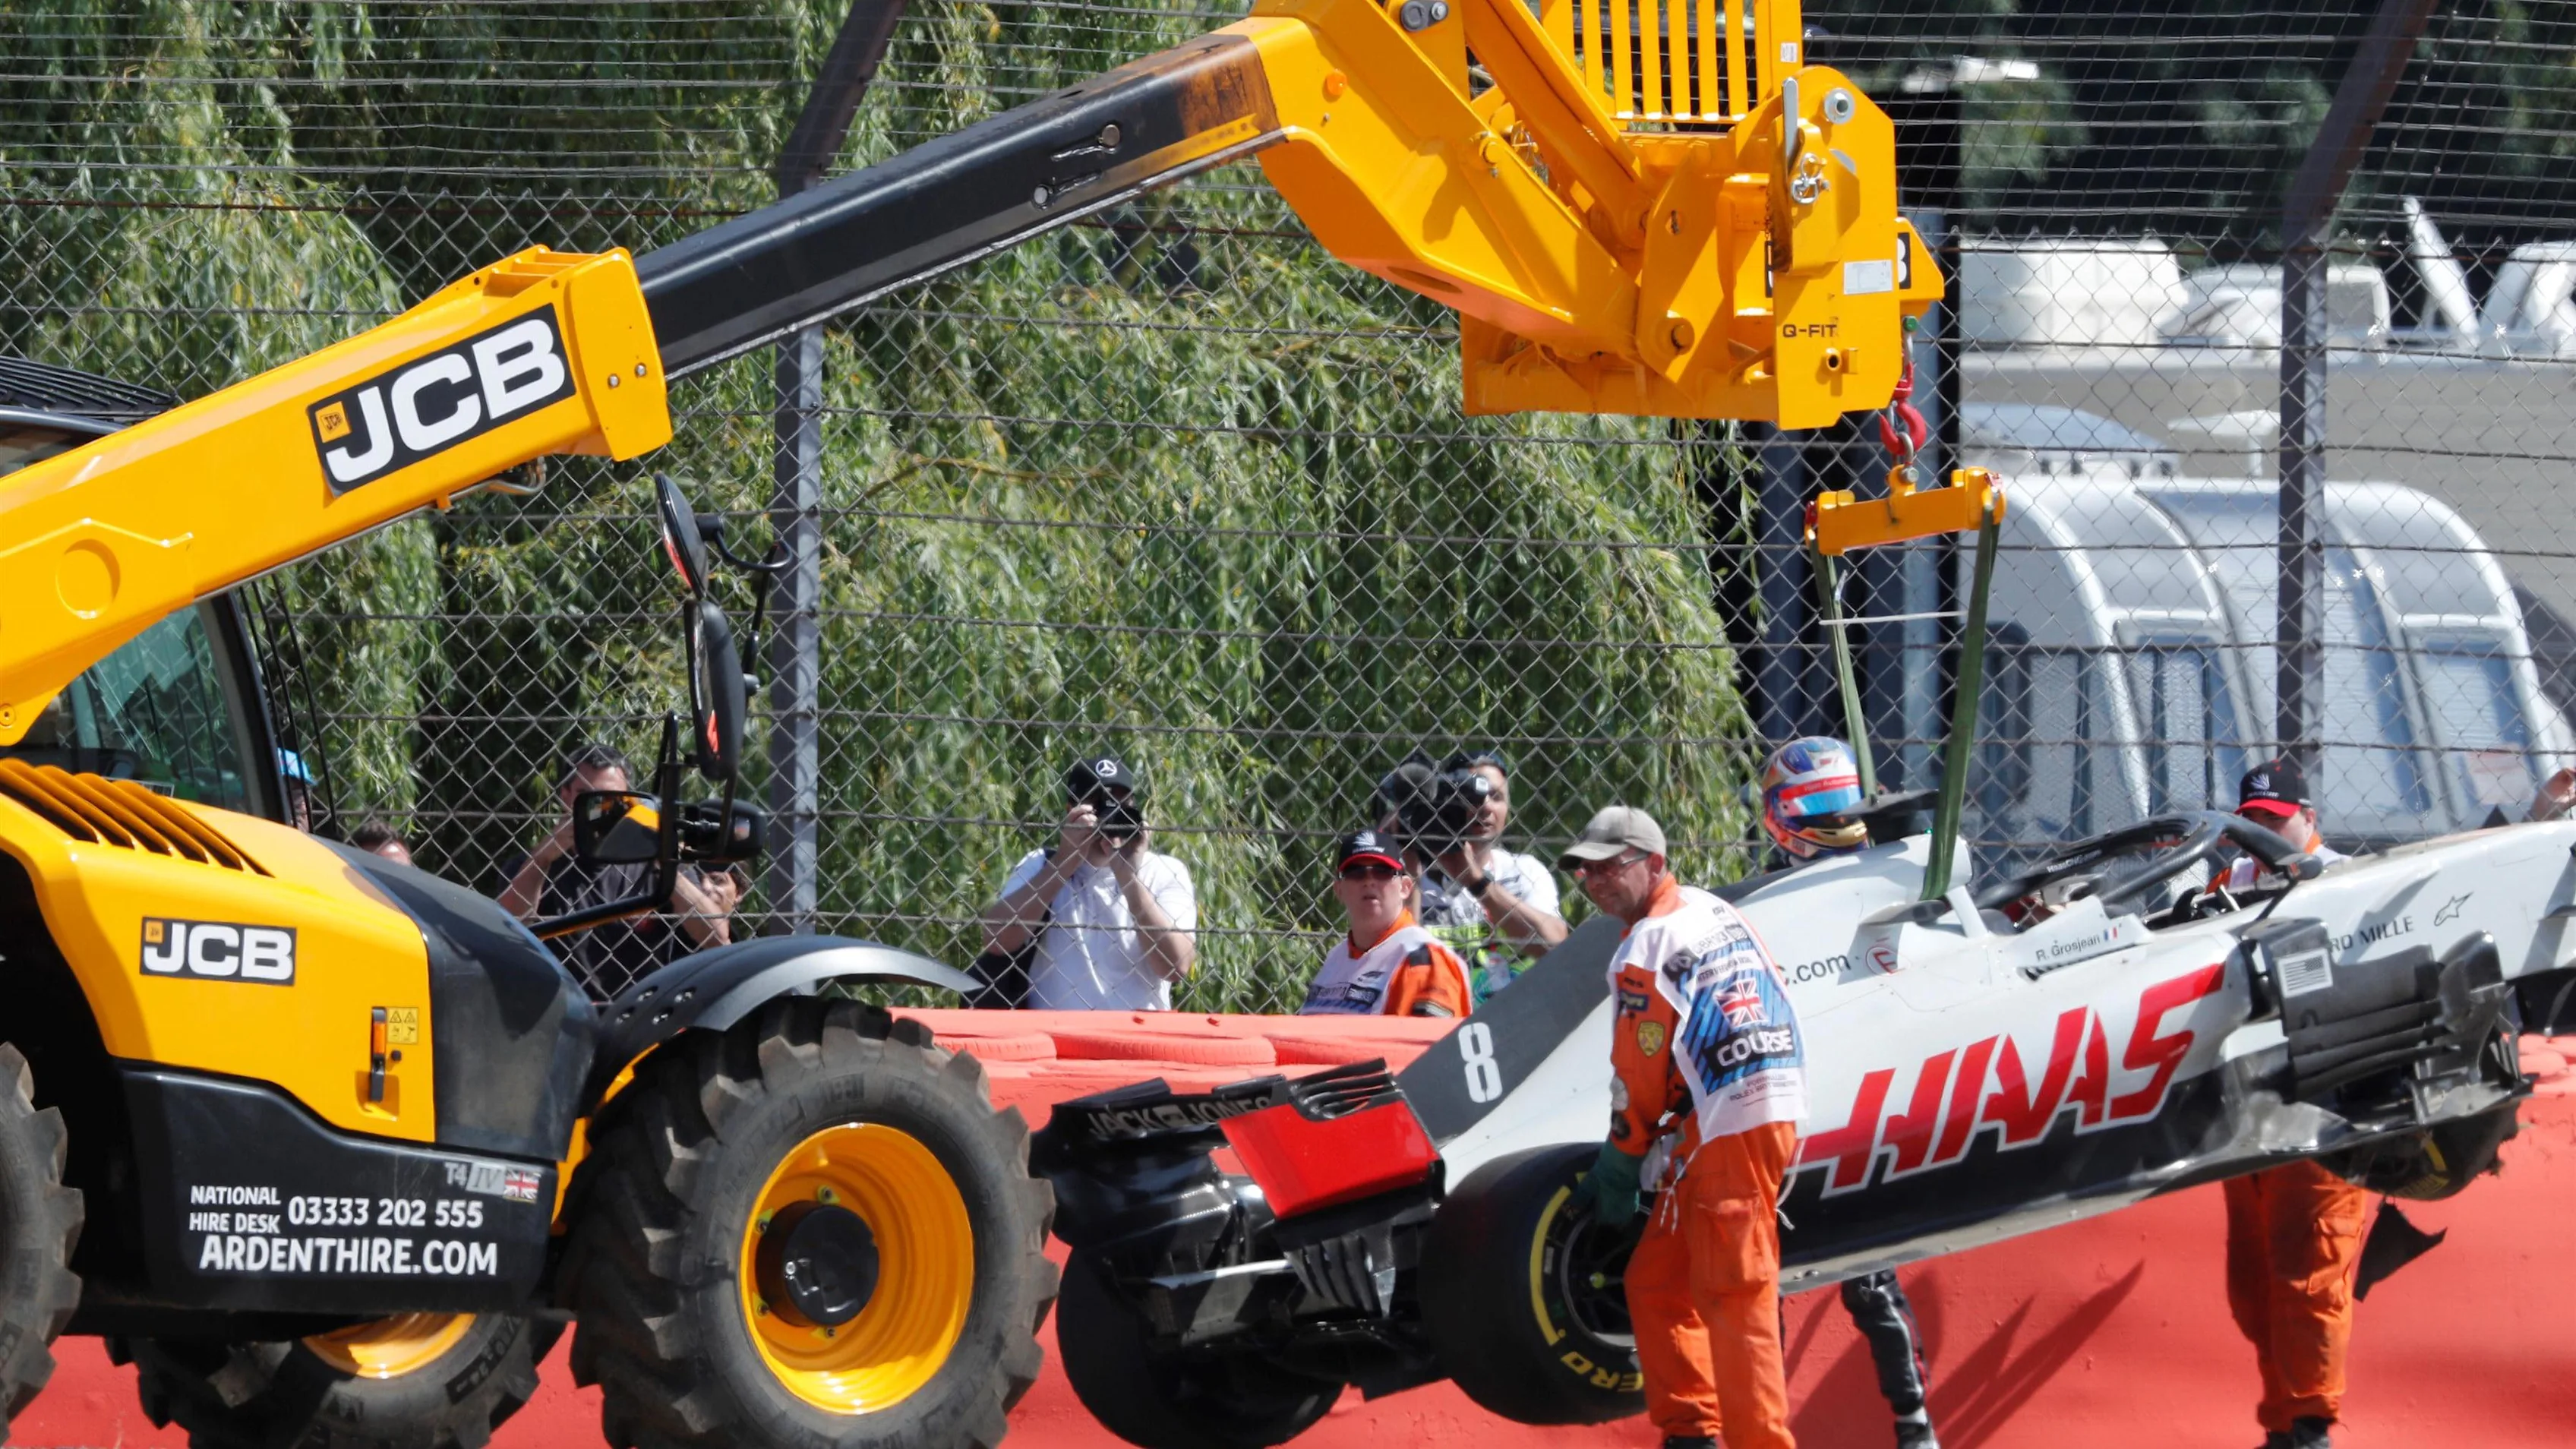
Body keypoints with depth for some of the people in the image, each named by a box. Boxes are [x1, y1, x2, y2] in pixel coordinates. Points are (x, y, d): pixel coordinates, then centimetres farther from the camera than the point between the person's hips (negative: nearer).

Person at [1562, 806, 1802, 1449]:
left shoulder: (1647, 945, -8)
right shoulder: (1715, 913, 19)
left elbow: (1642, 1068, -6)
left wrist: (1620, 1162, 6)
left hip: (1729, 1128, -10)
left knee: (1734, 1298, -10)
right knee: (1655, 1282, 15)